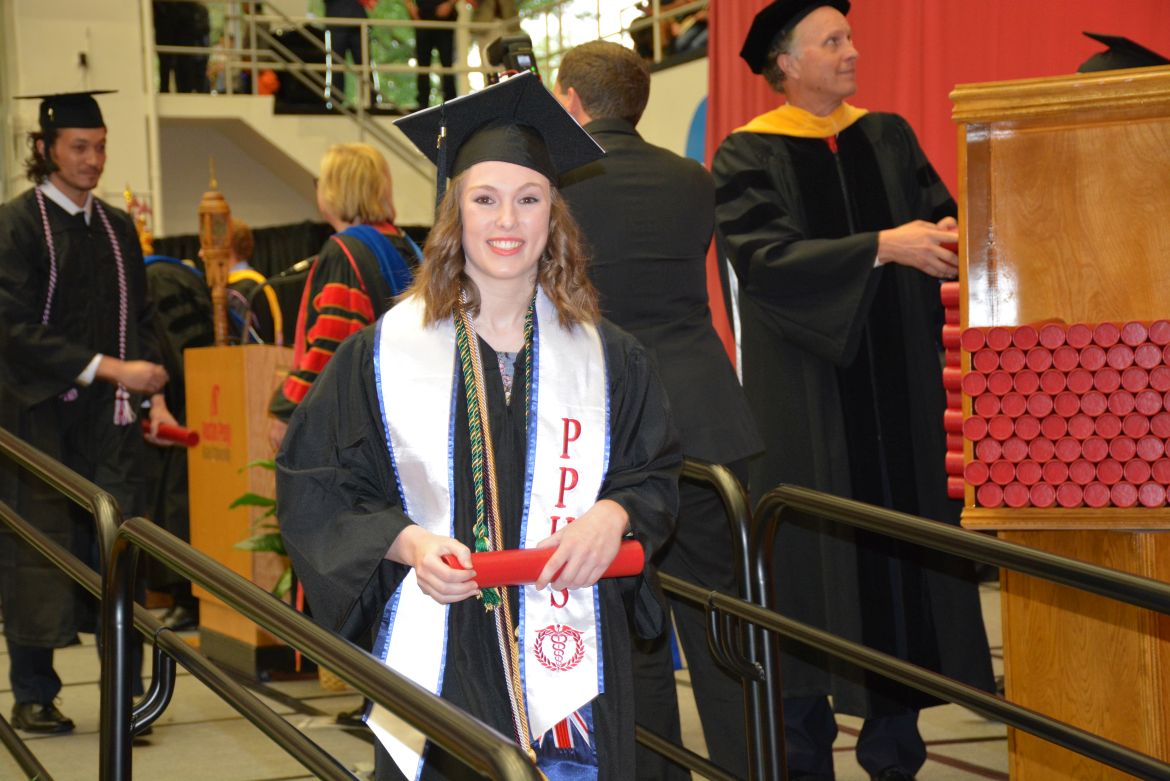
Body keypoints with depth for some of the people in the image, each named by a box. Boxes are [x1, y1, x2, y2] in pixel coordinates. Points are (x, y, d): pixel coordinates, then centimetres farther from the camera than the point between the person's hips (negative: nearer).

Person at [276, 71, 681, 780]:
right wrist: (406, 541, -13)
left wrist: (615, 513, -10)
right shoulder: (384, 354, 2)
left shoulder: (607, 361, 7)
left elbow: (656, 476, 12)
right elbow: (314, 485, 3)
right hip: (436, 663, -1)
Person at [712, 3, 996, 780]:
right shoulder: (749, 156, -3)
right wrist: (881, 247, -24)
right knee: (813, 567, 0)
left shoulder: (889, 137, 11)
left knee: (902, 561, 5)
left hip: (898, 391, 4)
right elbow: (764, 258, -17)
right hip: (807, 403, -4)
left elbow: (941, 217, 4)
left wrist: (944, 237, -20)